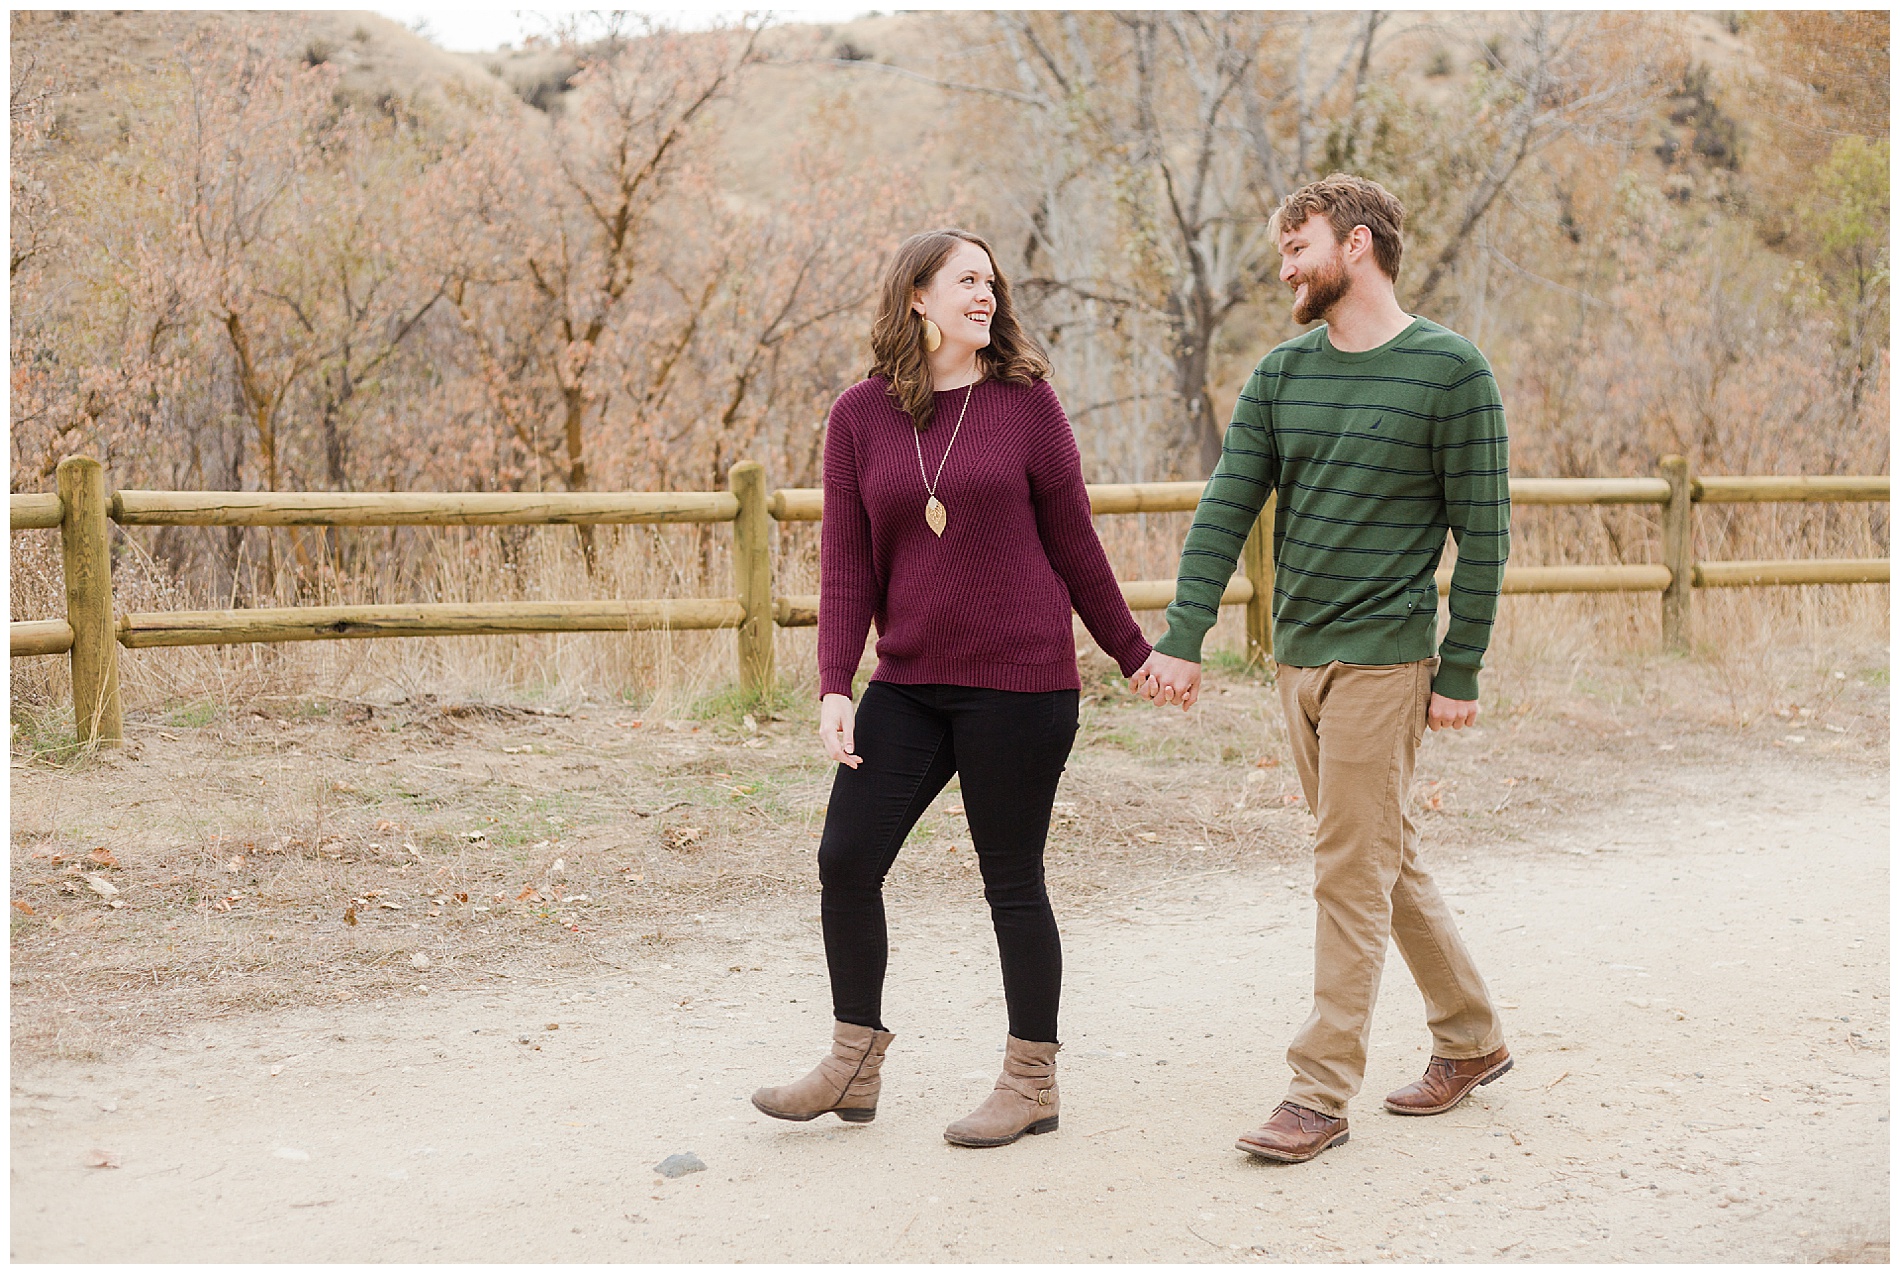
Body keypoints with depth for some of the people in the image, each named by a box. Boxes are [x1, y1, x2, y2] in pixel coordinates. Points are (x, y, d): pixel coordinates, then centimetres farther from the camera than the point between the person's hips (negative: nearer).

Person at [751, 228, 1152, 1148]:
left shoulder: (1025, 400, -1)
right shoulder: (860, 415, 4)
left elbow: (1072, 542, 5)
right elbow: (846, 562, 2)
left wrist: (1135, 655, 8)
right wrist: (834, 686, -7)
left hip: (1020, 683, -3)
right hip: (908, 684, 3)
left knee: (1012, 881, 3)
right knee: (846, 860, 1)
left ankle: (1032, 1082, 18)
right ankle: (852, 1068, 18)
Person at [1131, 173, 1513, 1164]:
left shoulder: (1449, 370, -7)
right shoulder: (1281, 375, 9)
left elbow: (1481, 532, -7)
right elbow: (1226, 508, 3)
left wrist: (1460, 671, -9)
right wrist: (1182, 638, -7)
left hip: (1384, 658, -6)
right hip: (1298, 654, 6)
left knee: (1352, 874, -5)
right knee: (1385, 864, 15)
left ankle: (1321, 1092, 0)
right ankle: (1472, 1038, 30)